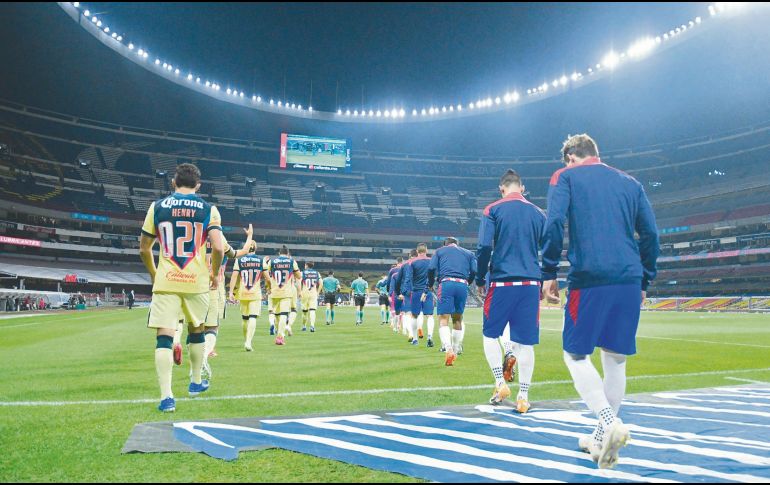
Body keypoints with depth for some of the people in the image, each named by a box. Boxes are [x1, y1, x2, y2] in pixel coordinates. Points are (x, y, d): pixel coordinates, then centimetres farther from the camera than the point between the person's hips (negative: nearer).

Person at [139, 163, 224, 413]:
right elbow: (218, 248, -10)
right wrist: (214, 274, 7)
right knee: (196, 330, 19)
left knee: (164, 337, -1)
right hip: (196, 281, 0)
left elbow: (144, 249, 9)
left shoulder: (157, 207, 6)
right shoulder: (208, 209, 1)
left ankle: (166, 397, -9)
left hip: (166, 282, 0)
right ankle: (196, 382, 33)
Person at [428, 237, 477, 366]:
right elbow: (474, 271, 10)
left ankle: (449, 350, -25)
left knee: (443, 319, -6)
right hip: (462, 285, 3)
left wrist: (430, 285, 20)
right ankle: (456, 351, 19)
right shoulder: (468, 253, 25)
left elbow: (431, 268, 5)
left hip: (446, 284, -3)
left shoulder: (439, 251, 19)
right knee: (457, 319, 15)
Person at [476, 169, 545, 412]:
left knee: (490, 335, 13)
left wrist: (480, 281, 2)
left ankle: (500, 383, 2)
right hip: (530, 284, 3)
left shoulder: (493, 210, -1)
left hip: (501, 282, -2)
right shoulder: (538, 213, 9)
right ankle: (523, 397, 7)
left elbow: (484, 248, -9)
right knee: (525, 342, 6)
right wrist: (543, 282, 20)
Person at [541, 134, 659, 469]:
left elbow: (554, 224, -8)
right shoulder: (630, 183, 20)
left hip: (588, 278, -5)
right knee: (615, 359, 12)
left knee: (576, 355, 4)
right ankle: (602, 440, 20)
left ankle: (609, 423, -16)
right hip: (629, 280, 5)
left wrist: (549, 273, -3)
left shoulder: (565, 177, 8)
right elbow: (650, 234, 14)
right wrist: (643, 282, 19)